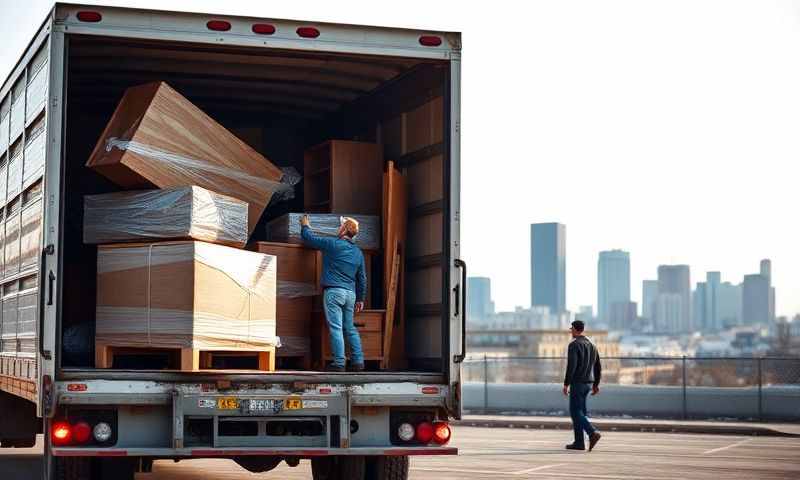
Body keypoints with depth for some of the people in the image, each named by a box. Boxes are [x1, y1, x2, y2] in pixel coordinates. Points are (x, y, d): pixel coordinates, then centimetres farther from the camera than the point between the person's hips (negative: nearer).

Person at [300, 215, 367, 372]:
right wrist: (360, 299, 24)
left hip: (333, 291, -6)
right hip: (350, 293, 6)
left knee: (336, 328, -8)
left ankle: (339, 363, -12)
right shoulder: (358, 252, 13)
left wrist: (305, 226, 24)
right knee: (350, 328, 12)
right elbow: (362, 278, 17)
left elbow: (309, 238, 3)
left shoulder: (332, 244, -6)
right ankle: (358, 361, 8)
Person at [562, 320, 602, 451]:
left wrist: (566, 384, -16)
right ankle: (579, 442, 10)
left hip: (577, 383, -8)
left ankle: (593, 433, -24)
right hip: (588, 383, 8)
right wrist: (596, 384, 17)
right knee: (578, 411, 13)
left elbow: (571, 366, -21)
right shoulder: (591, 345, 13)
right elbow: (598, 367, 13)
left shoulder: (574, 345, -13)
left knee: (576, 412, -6)